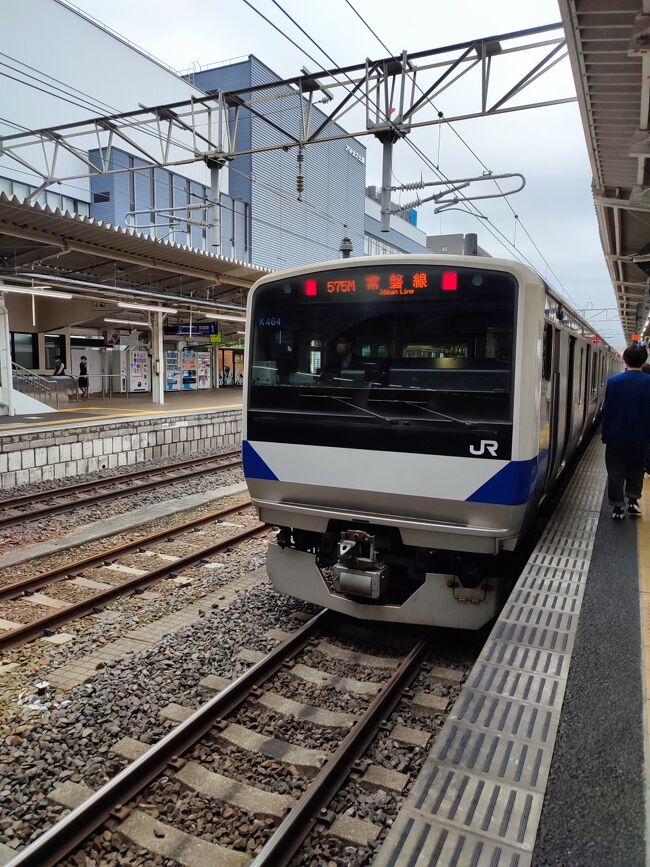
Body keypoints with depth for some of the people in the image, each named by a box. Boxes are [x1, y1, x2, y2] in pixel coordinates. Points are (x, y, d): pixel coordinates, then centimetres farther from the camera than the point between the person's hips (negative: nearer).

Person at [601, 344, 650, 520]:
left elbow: (606, 410, -3)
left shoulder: (613, 381, -9)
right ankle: (633, 501, 19)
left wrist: (605, 434, 6)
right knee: (636, 470, 21)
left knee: (615, 474, 8)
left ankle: (617, 508, 11)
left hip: (615, 437, -1)